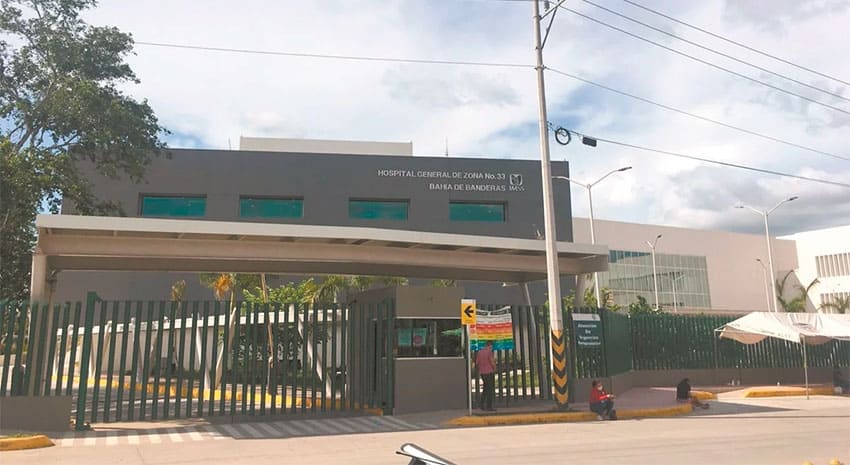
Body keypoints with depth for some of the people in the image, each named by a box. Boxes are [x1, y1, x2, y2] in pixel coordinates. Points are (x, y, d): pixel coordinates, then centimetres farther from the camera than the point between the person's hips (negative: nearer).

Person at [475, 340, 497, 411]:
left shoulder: (479, 352, 8)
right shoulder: (489, 352, -11)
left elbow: (477, 363, 10)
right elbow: (492, 362, -15)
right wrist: (494, 369, 3)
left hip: (482, 373, 7)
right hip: (489, 372, -7)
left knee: (485, 388, 18)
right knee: (491, 390, 0)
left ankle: (482, 405, 16)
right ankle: (489, 407, -2)